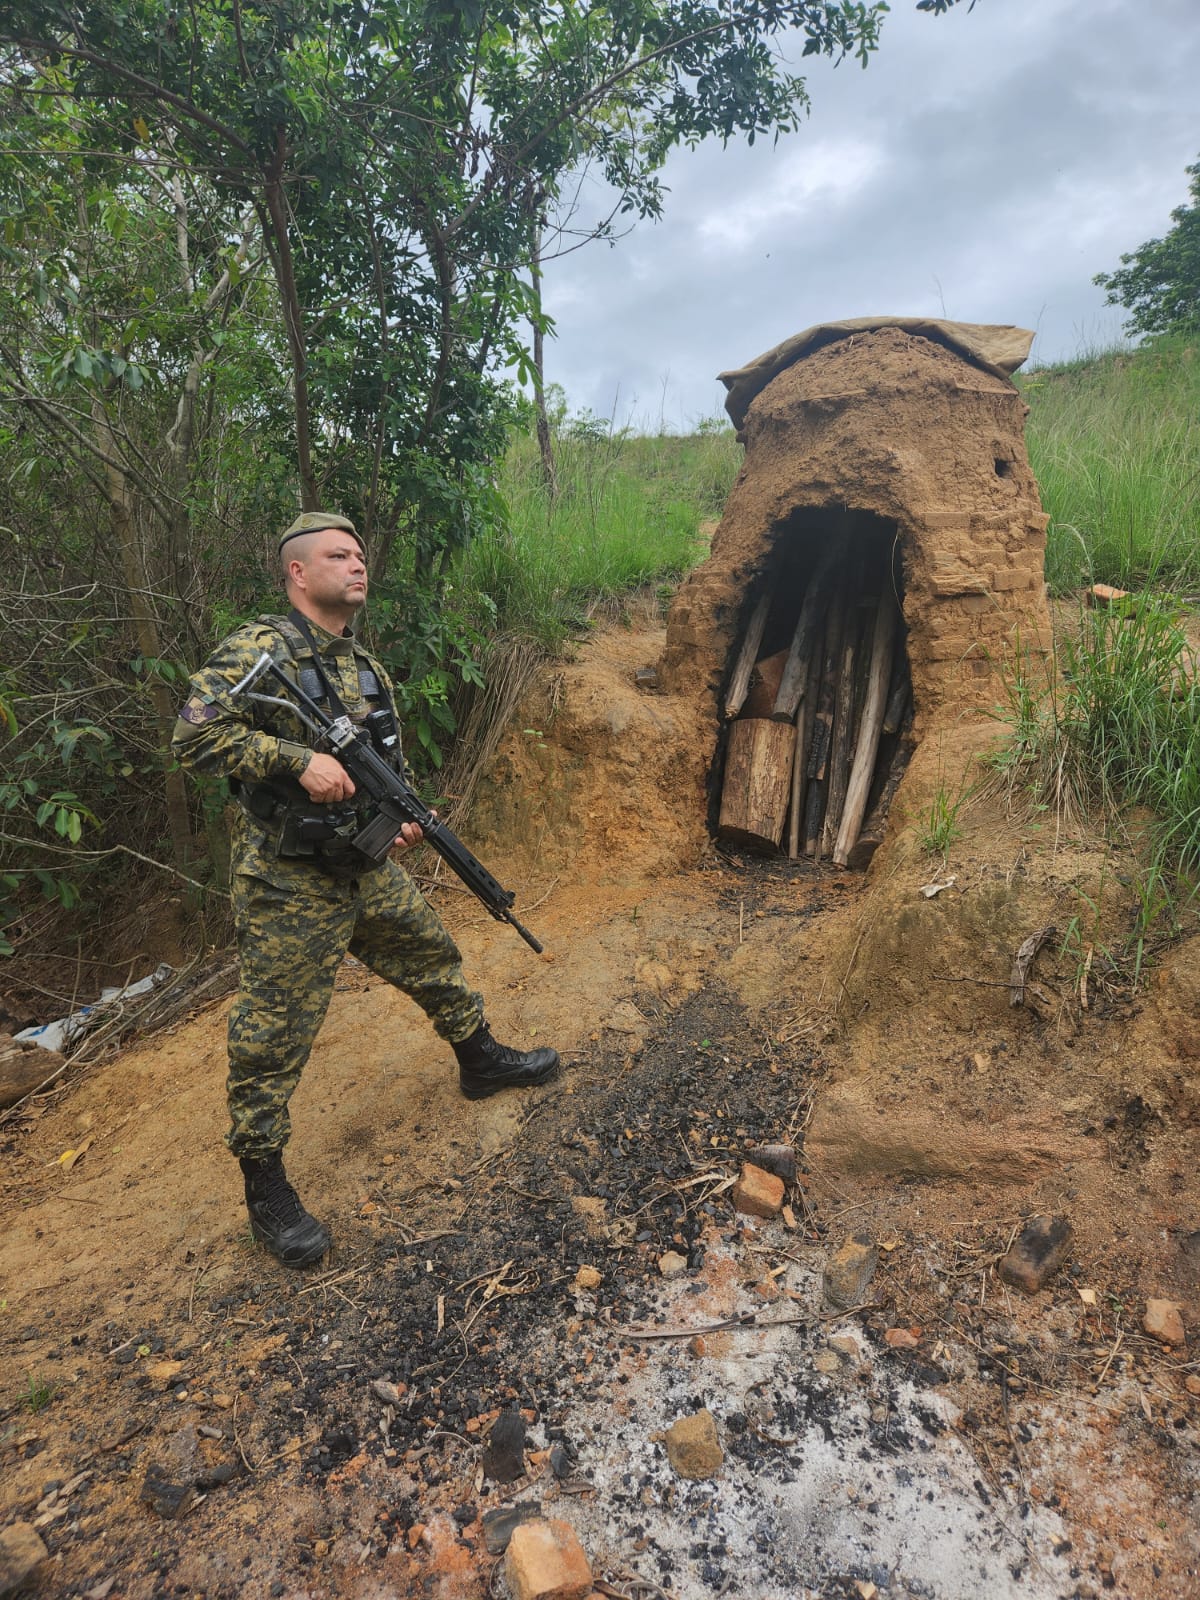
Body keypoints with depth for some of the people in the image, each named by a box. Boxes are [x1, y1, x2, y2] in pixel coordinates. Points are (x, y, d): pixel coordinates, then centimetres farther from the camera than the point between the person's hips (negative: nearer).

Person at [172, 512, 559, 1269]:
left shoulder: (366, 663, 10)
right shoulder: (259, 650, -14)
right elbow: (194, 734, -21)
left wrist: (403, 815, 3)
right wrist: (301, 759, -26)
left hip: (368, 867, 7)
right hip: (289, 885, -7)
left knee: (435, 959, 20)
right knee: (274, 1036, 1)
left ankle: (482, 1059, 43)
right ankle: (264, 1184, 18)